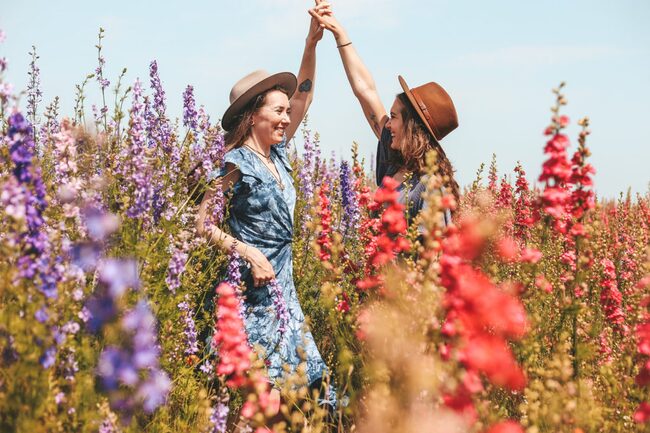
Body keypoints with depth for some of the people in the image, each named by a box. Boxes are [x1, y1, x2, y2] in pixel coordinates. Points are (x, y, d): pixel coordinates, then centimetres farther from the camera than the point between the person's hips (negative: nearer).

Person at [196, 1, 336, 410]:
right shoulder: (237, 163, -11)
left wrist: (312, 43, 9)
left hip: (283, 283, 8)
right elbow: (203, 223, -12)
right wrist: (248, 252, -22)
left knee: (306, 374, 4)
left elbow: (303, 99, 16)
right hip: (252, 285, -8)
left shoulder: (278, 154, 10)